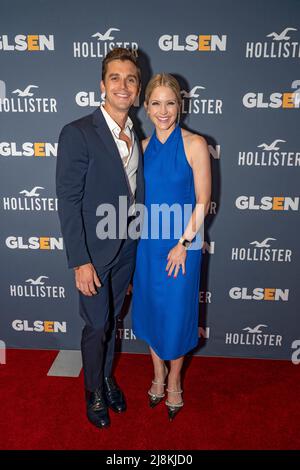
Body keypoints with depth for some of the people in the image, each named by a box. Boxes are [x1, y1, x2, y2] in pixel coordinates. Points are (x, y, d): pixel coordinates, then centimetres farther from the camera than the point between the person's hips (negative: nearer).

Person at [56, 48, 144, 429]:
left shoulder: (136, 136, 6)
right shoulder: (77, 133, -14)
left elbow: (135, 194, 9)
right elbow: (67, 202, -16)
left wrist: (137, 249, 9)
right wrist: (80, 261, -18)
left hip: (127, 249, 5)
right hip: (95, 252, -5)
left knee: (111, 320, 21)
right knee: (96, 326, 10)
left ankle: (107, 377, 44)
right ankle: (94, 391, 35)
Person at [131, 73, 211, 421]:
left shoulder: (195, 144, -9)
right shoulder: (144, 146, 4)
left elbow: (202, 201, -10)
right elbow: (141, 197, 11)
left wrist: (183, 243, -13)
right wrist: (140, 236, 7)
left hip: (182, 243, -4)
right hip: (148, 242, 4)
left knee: (176, 313, 8)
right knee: (150, 309, 15)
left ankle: (174, 383, 34)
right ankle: (158, 375, 39)